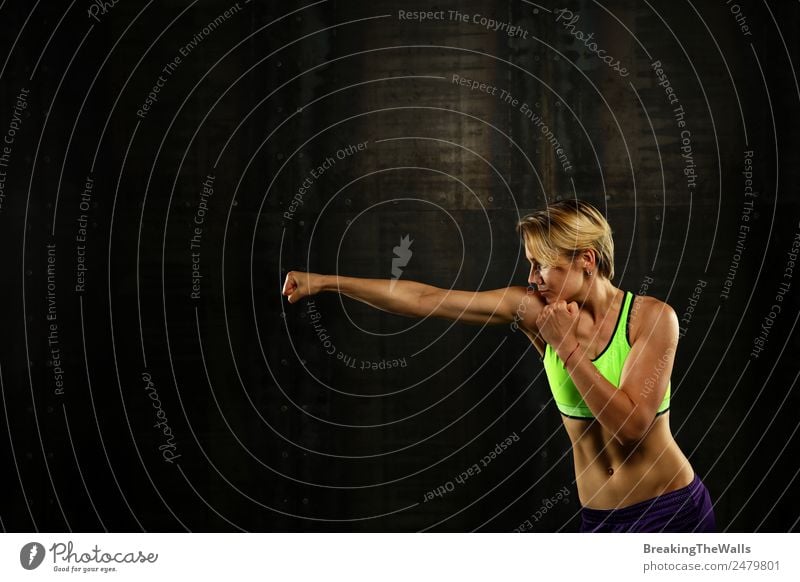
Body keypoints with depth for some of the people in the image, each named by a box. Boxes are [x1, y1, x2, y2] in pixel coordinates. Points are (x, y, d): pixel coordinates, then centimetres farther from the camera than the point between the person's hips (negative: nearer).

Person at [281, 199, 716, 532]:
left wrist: (567, 346, -21)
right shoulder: (534, 311, -7)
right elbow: (425, 299, -7)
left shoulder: (652, 317, -14)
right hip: (599, 518, 3)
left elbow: (630, 423, -22)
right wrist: (325, 282, -5)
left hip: (673, 513, -3)